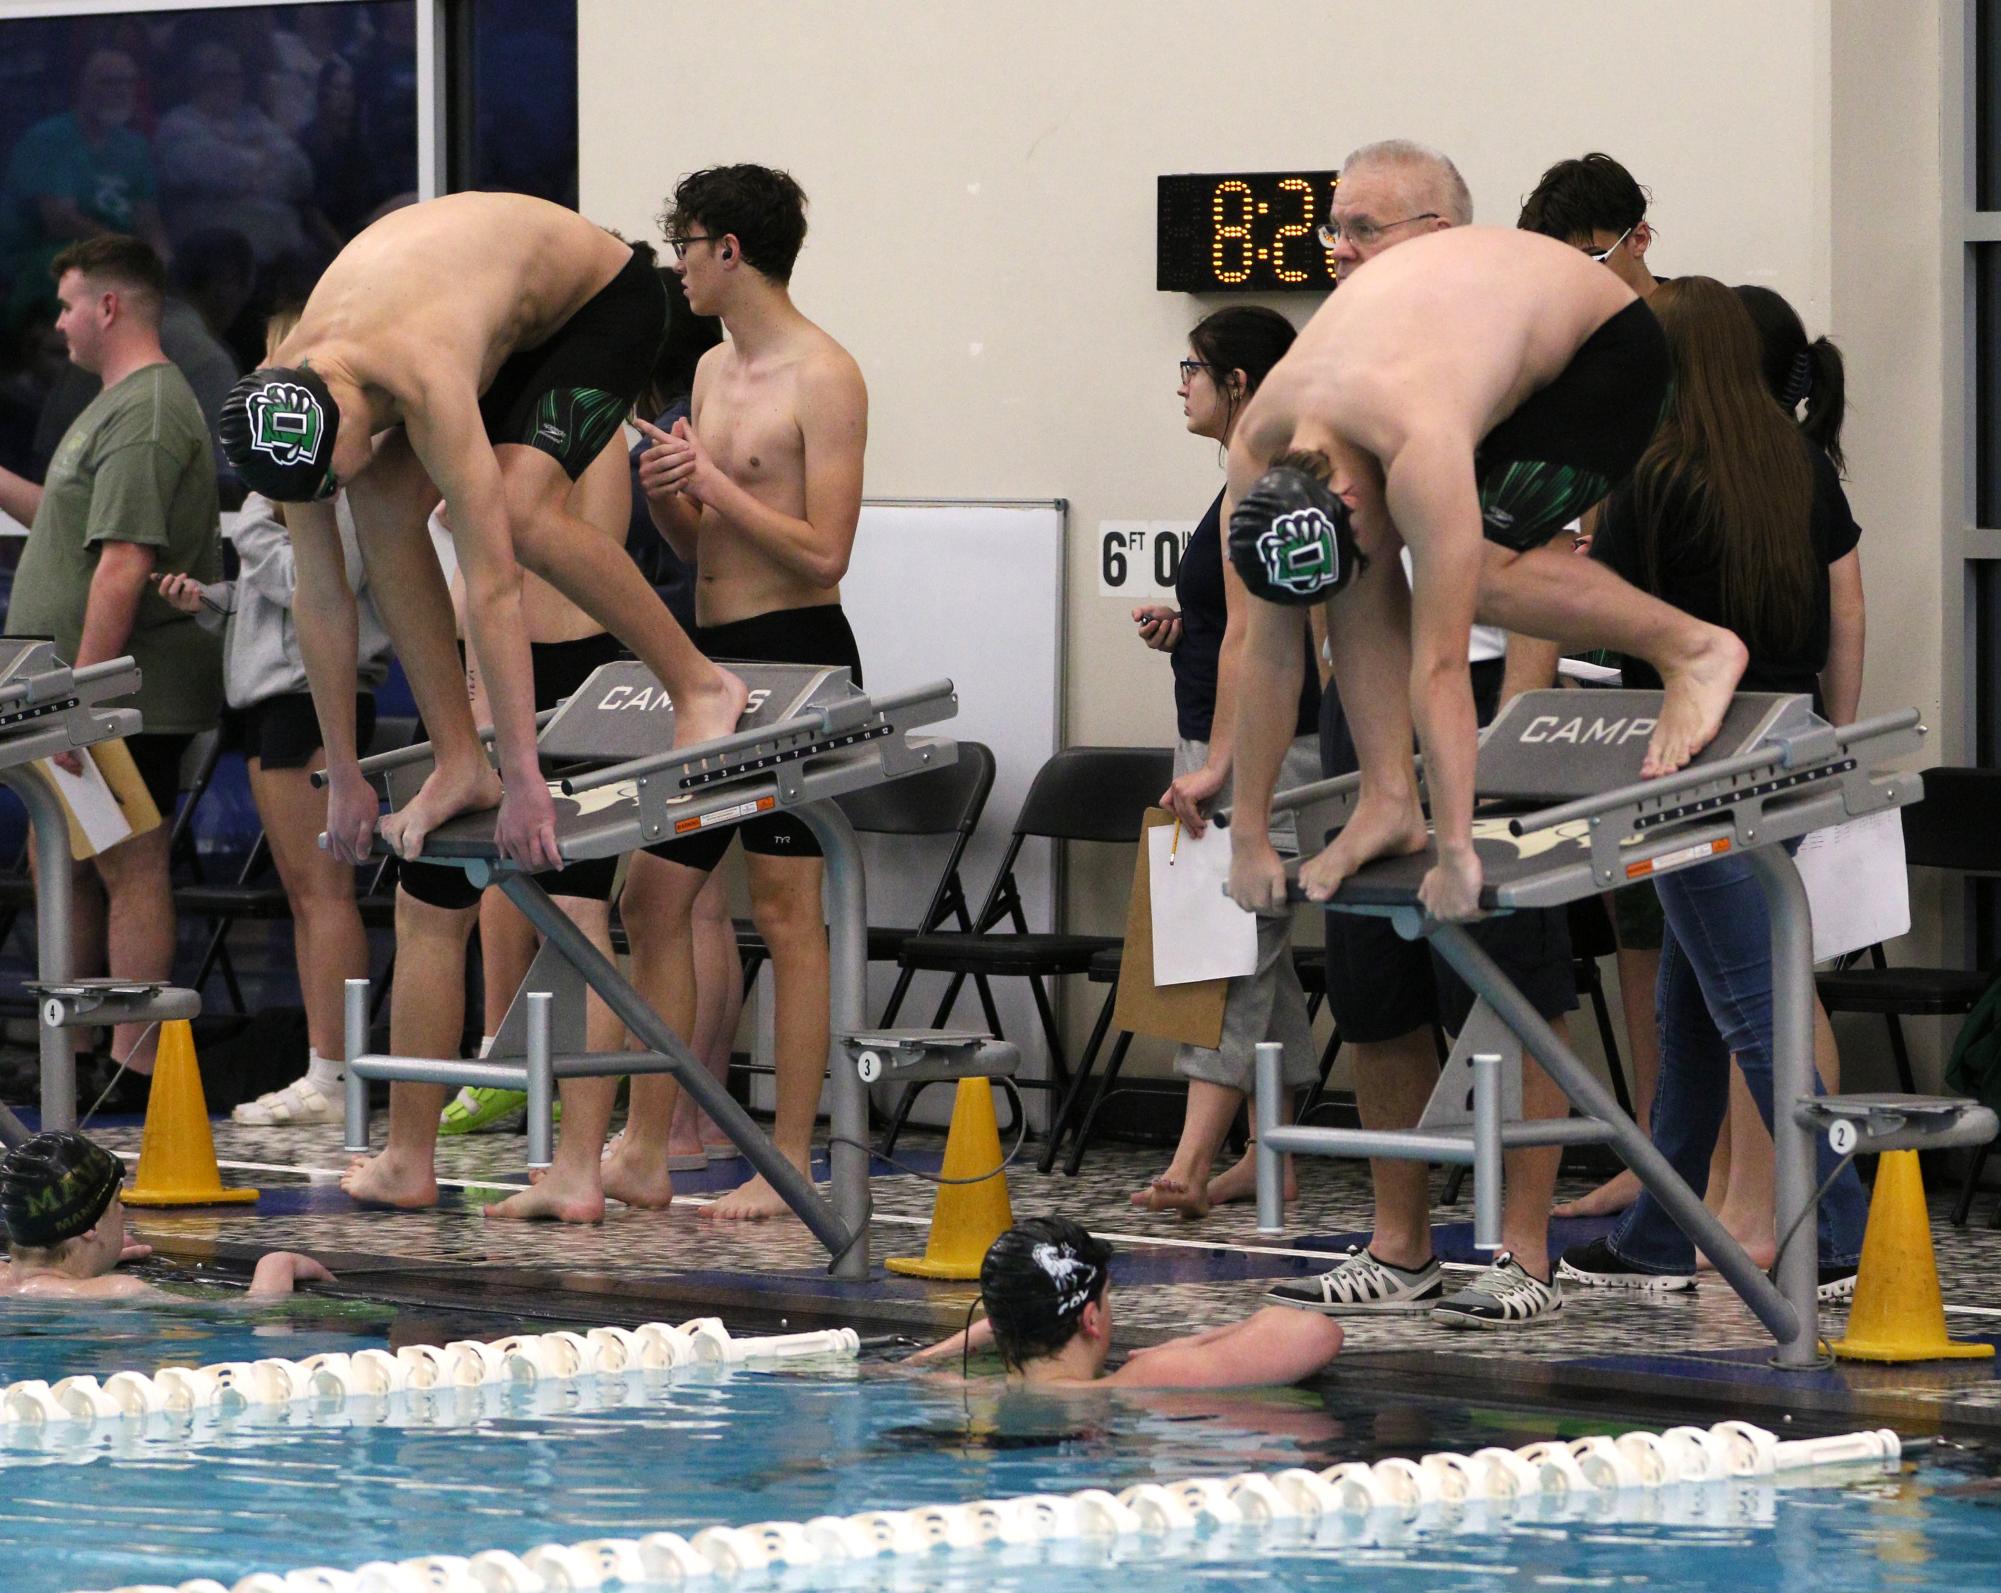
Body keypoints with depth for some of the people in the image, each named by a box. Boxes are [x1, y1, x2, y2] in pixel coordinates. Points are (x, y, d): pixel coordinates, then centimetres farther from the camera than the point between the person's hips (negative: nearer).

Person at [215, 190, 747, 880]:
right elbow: (318, 593, -13)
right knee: (385, 507, -15)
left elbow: (493, 587, -42)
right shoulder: (282, 399, -21)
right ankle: (460, 766, -9)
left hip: (602, 297, -7)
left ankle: (700, 686, -10)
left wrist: (523, 782, -41)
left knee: (517, 510, -29)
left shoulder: (425, 382, -42)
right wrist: (343, 780, -10)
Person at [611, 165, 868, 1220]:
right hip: (712, 655, 9)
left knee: (785, 912, -6)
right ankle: (644, 1152, 12)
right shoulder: (714, 371, 16)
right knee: (653, 895, 7)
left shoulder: (822, 378, -11)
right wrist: (662, 489, 2)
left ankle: (789, 1168, -2)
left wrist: (712, 481, -15)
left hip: (794, 655, -9)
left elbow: (823, 551, -16)